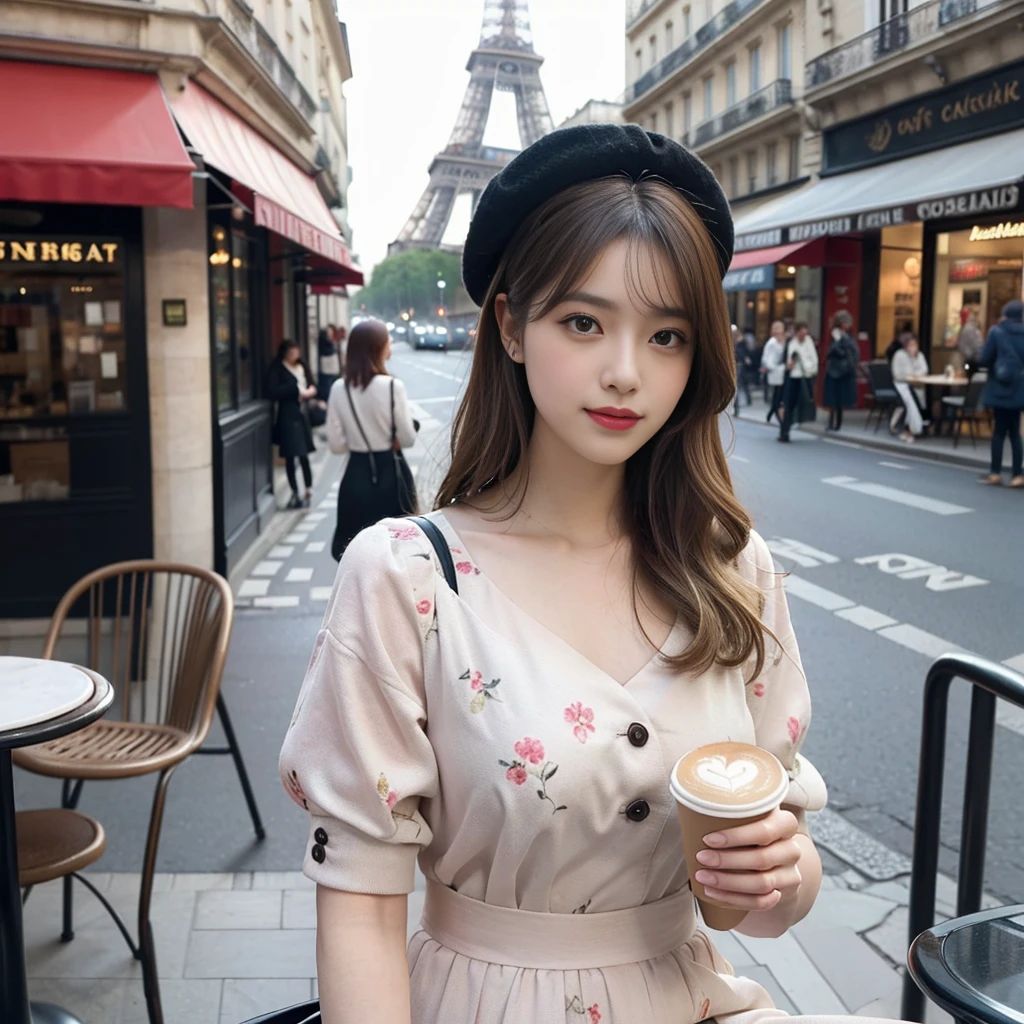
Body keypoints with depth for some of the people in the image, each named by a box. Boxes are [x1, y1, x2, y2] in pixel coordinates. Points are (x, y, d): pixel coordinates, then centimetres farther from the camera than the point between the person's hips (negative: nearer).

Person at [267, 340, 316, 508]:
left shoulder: (302, 367, 12)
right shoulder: (277, 369, -6)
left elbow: (312, 387, 15)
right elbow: (273, 392, -16)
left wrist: (309, 392, -8)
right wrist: (296, 390, -15)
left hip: (301, 414, 4)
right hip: (287, 416, -4)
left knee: (303, 455, 4)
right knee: (290, 456, 1)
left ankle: (308, 490, 15)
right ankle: (295, 493, 13)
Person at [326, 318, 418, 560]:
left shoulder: (339, 389, -4)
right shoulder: (392, 386, -14)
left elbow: (336, 444, -1)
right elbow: (408, 438, -9)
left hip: (356, 476, 3)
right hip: (390, 475, -3)